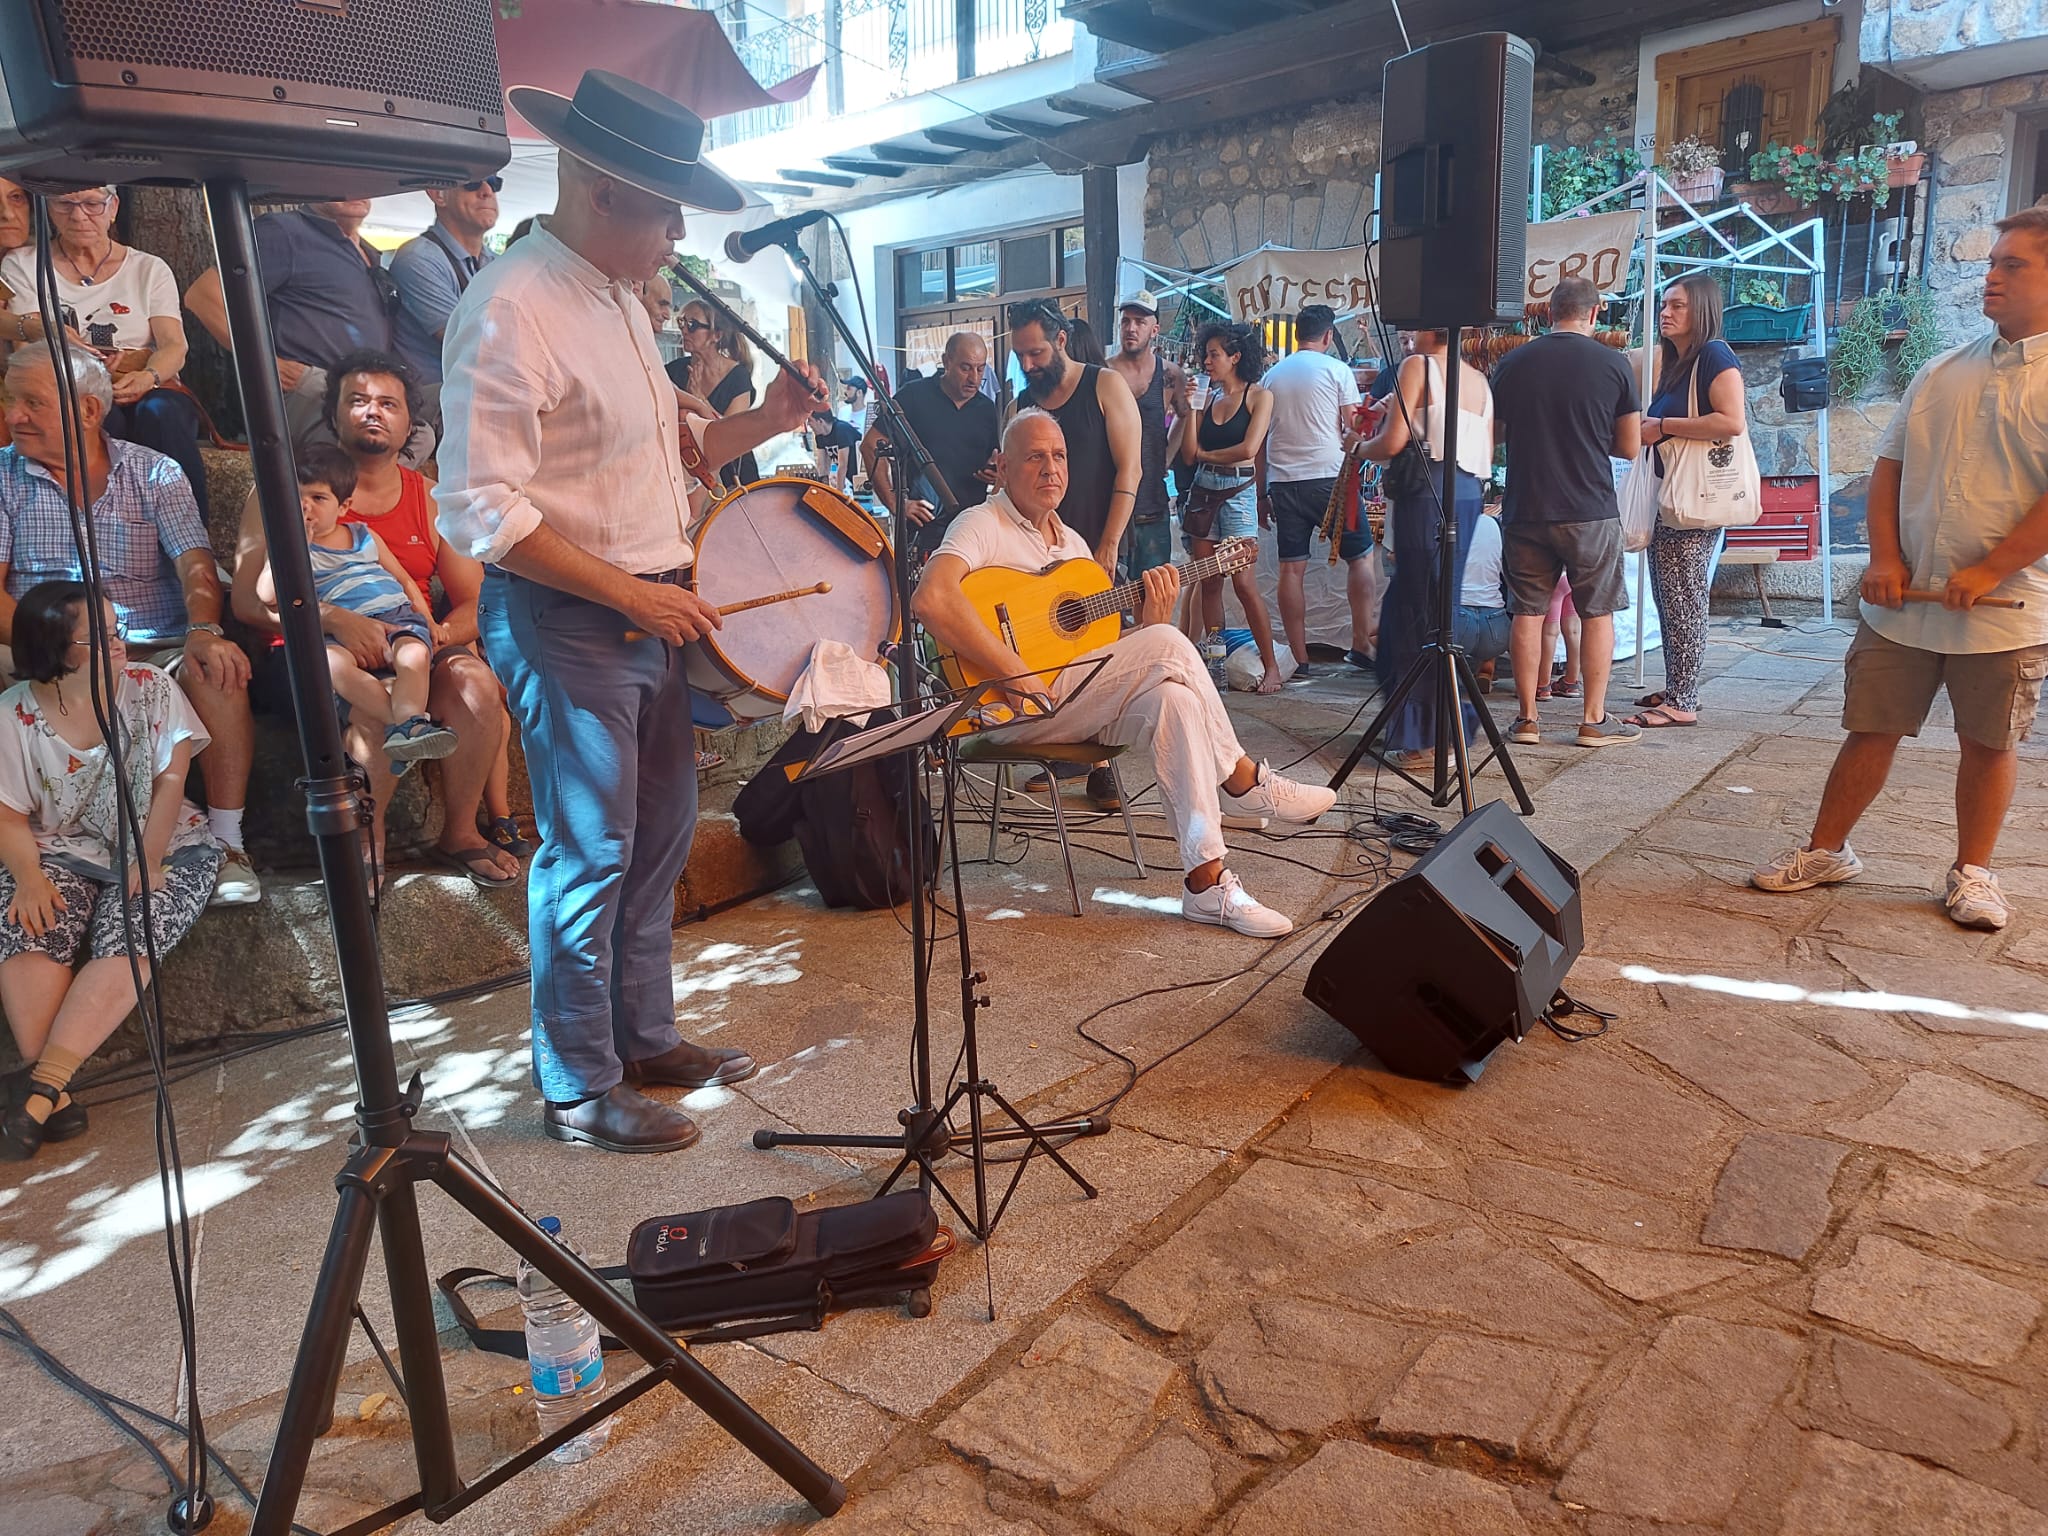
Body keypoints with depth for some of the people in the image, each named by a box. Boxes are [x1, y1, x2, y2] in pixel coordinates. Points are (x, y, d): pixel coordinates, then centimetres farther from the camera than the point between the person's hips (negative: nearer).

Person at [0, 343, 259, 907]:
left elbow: (195, 564, -6)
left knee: (219, 675, -33)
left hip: (154, 649, -1)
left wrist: (204, 631, -28)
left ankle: (227, 844, -23)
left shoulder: (155, 473, 8)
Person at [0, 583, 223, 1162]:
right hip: (64, 851, 1)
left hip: (164, 847, -1)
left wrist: (147, 860, -17)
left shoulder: (151, 688, 0)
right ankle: (50, 1094, -31)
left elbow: (170, 781, -5)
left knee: (127, 939, -29)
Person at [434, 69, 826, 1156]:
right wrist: (632, 595, -21)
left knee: (663, 832, 15)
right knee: (590, 853, -1)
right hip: (564, 620, -9)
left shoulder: (620, 300, 14)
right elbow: (482, 509, -22)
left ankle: (644, 1036, 31)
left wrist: (759, 423, 3)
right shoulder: (510, 308, -16)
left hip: (651, 609, 9)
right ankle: (580, 1087, 15)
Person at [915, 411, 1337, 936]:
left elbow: (1114, 660, 19)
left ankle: (1206, 883, -20)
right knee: (1168, 646, -23)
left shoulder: (1071, 542, 20)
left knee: (1174, 698, -23)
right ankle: (1246, 783, -8)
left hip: (1079, 701, 8)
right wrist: (1015, 672, -30)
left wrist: (1151, 619, -2)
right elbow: (930, 599, -28)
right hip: (1014, 709, -8)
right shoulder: (984, 526, -5)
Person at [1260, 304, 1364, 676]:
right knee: (1360, 556, 8)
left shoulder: (1271, 376, 12)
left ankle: (1300, 660, 4)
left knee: (1291, 569, 3)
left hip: (1282, 481, 4)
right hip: (1329, 477, -4)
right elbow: (1355, 430, -3)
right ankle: (1361, 641, 1)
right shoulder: (1337, 370, 0)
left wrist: (1262, 494, 17)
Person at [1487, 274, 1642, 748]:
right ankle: (1594, 720, 9)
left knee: (1528, 611, 8)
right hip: (1590, 511, -2)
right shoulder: (1612, 363, -4)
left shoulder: (1512, 363, 2)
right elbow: (1629, 447, 1)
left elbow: (1493, 435, 13)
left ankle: (1526, 718, 11)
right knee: (1597, 612, 7)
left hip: (1524, 509, 2)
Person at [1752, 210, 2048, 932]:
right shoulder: (1941, 373, 11)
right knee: (1871, 730, 8)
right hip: (1902, 602, 3)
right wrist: (1885, 558, -2)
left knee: (1989, 742, 7)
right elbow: (1889, 466, 11)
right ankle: (1825, 851, 20)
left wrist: (1990, 570, -18)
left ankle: (1972, 872, 22)